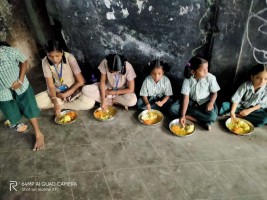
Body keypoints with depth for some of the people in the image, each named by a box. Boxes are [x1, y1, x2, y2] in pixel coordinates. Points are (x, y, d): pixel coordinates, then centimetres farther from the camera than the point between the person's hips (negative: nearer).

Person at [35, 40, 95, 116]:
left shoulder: (69, 58, -21)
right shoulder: (45, 62, -14)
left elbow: (81, 81, -16)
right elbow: (50, 85, -14)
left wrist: (66, 94, -16)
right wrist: (55, 103, -28)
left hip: (73, 89, -1)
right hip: (57, 91, 2)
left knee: (90, 103, -31)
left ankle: (61, 104, -12)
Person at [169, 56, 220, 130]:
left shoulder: (211, 78, -17)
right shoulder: (187, 80, -16)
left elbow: (214, 93, -5)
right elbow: (186, 97, -19)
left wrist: (211, 103, -26)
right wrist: (182, 115, -27)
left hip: (205, 103, -1)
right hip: (191, 102, 2)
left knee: (212, 116, -33)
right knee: (173, 109, -23)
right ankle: (201, 121, -22)